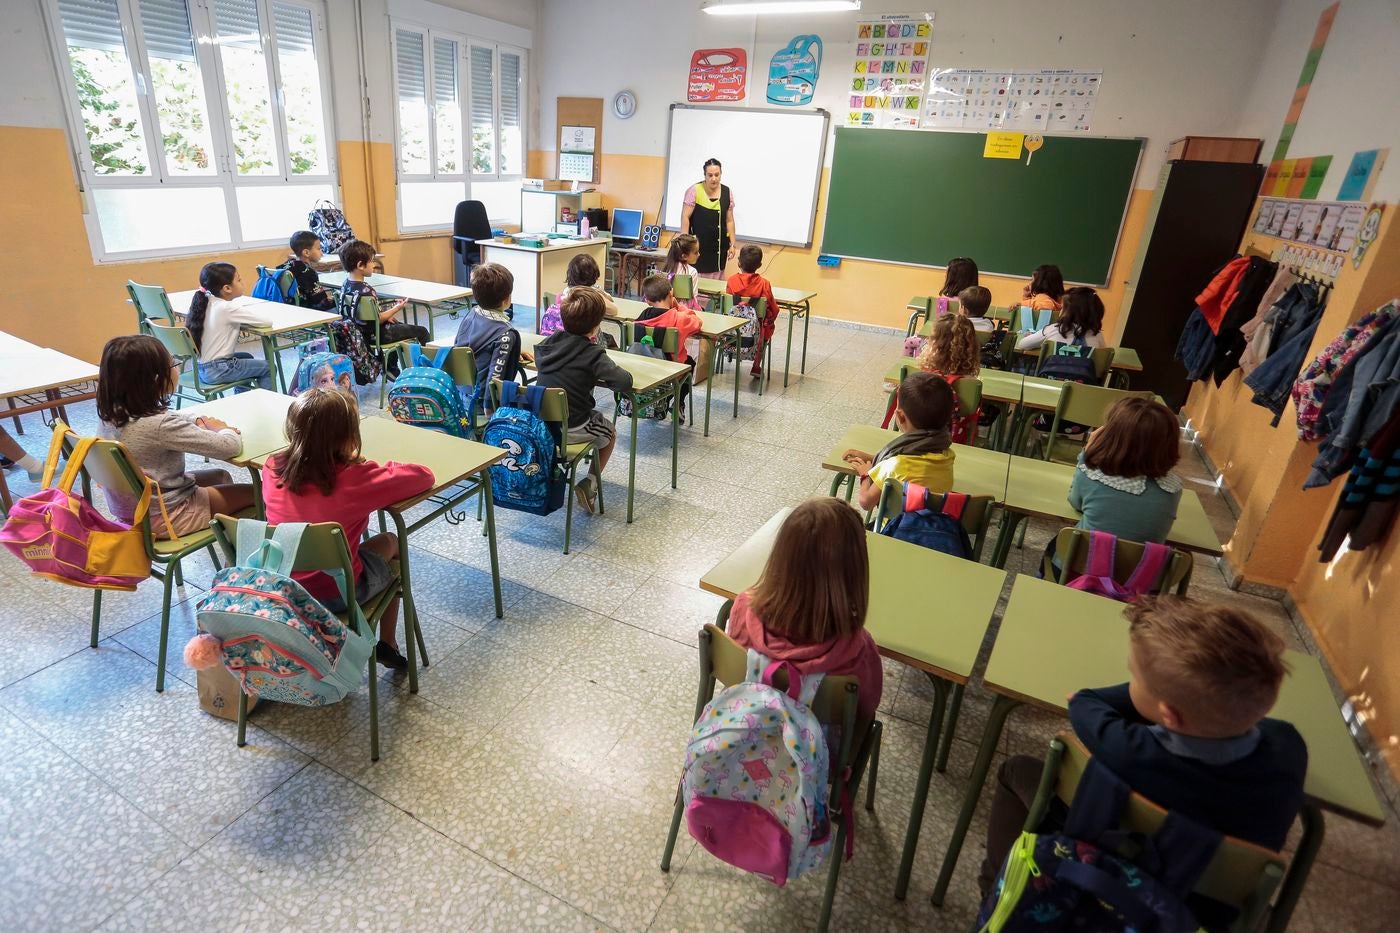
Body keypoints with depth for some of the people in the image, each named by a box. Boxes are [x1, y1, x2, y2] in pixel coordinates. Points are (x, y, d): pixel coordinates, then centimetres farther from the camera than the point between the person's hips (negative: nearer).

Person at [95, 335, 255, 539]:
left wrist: (199, 423, -3)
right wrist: (220, 428, -6)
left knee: (221, 476, 26)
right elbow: (231, 446, -27)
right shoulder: (161, 425, -31)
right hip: (163, 519, -9)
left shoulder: (110, 413, -5)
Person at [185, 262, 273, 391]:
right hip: (216, 372, -9)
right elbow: (267, 321, -22)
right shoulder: (227, 309, -21)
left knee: (246, 357, 31)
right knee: (268, 368, 5)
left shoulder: (207, 303, 3)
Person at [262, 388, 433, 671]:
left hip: (283, 587, 5)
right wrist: (383, 469, -3)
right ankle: (387, 643, 32)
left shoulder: (272, 470, -10)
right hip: (338, 593, -5)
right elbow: (425, 476, -17)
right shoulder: (356, 478, -26)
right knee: (391, 542, 24)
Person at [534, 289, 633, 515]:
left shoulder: (549, 343, 2)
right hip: (572, 430, -5)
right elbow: (625, 382, -23)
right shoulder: (593, 354, -15)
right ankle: (590, 483, 13)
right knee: (610, 432, 24)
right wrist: (609, 370, -1)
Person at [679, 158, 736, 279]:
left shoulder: (727, 192, 5)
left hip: (719, 247, 4)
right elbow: (685, 217, -6)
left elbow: (729, 221, 10)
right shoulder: (694, 191, -7)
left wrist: (733, 244, 7)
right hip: (698, 246, -4)